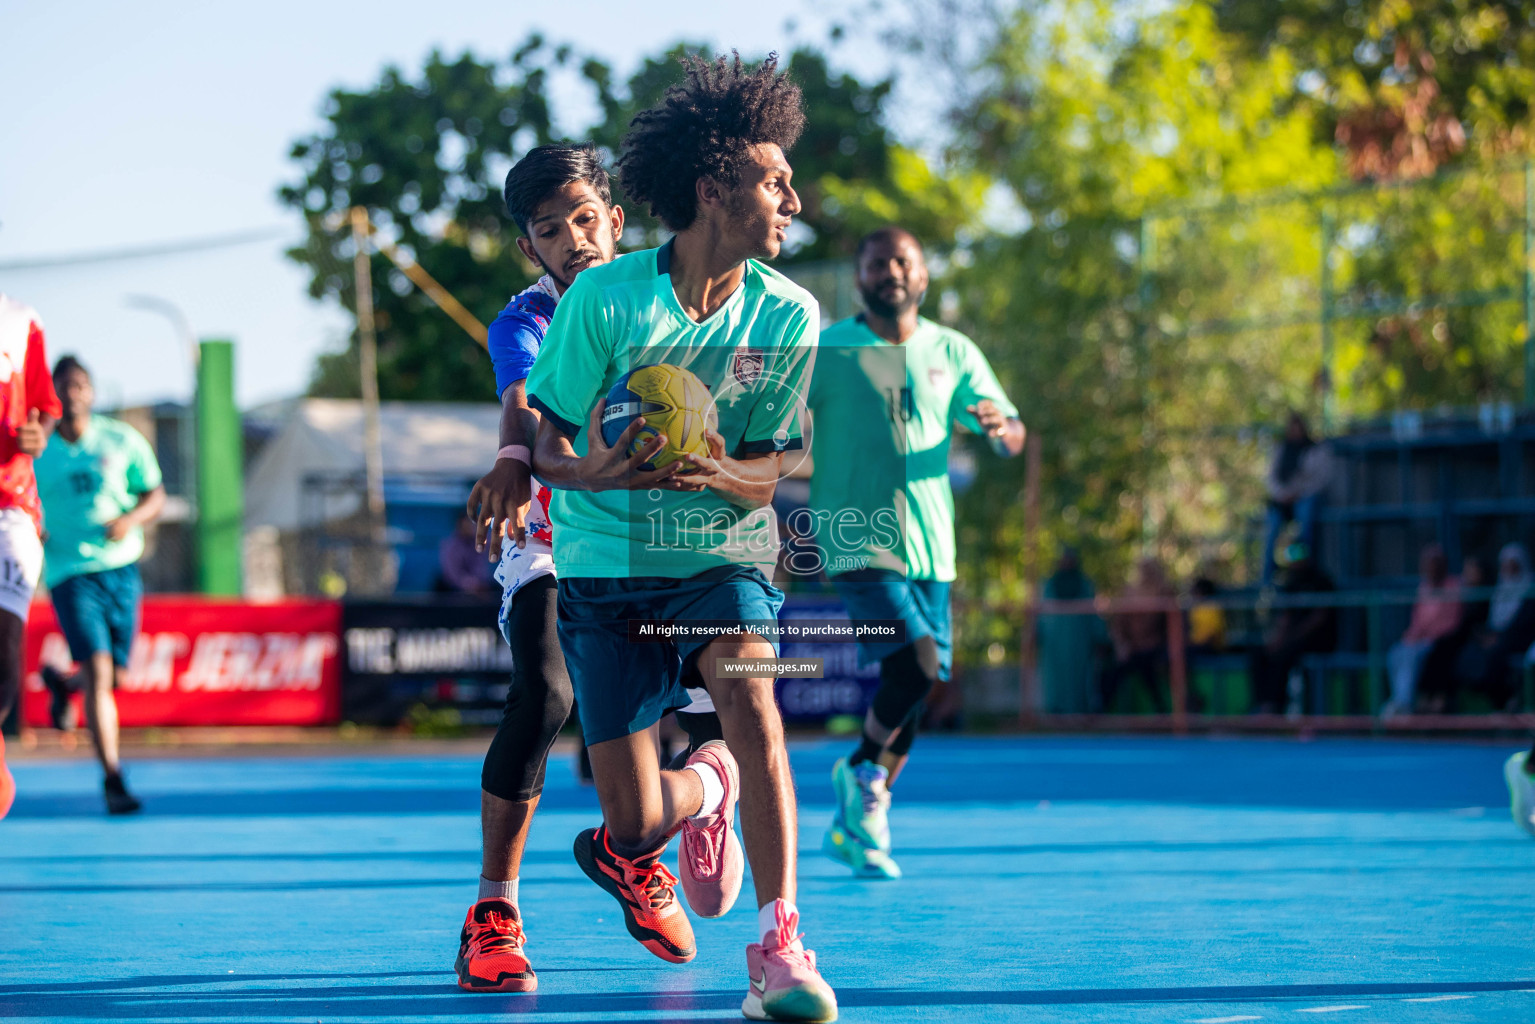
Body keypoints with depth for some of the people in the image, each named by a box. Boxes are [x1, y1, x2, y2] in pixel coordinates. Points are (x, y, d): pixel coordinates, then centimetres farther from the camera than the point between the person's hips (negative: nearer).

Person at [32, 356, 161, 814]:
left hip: (121, 569, 2)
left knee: (114, 675, 10)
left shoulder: (123, 441, 1)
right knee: (98, 672, -17)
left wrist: (131, 519, -15)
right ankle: (112, 778, -14)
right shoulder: (35, 451, 0)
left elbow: (155, 495, 6)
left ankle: (61, 685, 46)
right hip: (69, 573, -2)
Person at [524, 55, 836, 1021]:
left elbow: (765, 471, -1)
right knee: (636, 821, -6)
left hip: (723, 556, 1)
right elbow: (543, 436, -5)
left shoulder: (789, 316, -7)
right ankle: (705, 788, 34)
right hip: (606, 569, -1)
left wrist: (717, 471, -24)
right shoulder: (604, 298, -13)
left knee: (748, 690, -32)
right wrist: (593, 473, -28)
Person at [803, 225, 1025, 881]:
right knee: (917, 664, -22)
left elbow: (1013, 440, 6)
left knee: (911, 690, 7)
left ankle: (852, 827, 24)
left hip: (929, 547, 5)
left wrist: (1001, 425, -16)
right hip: (856, 539, -5)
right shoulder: (825, 352, -1)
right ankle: (863, 768, 5)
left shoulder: (953, 353, 9)